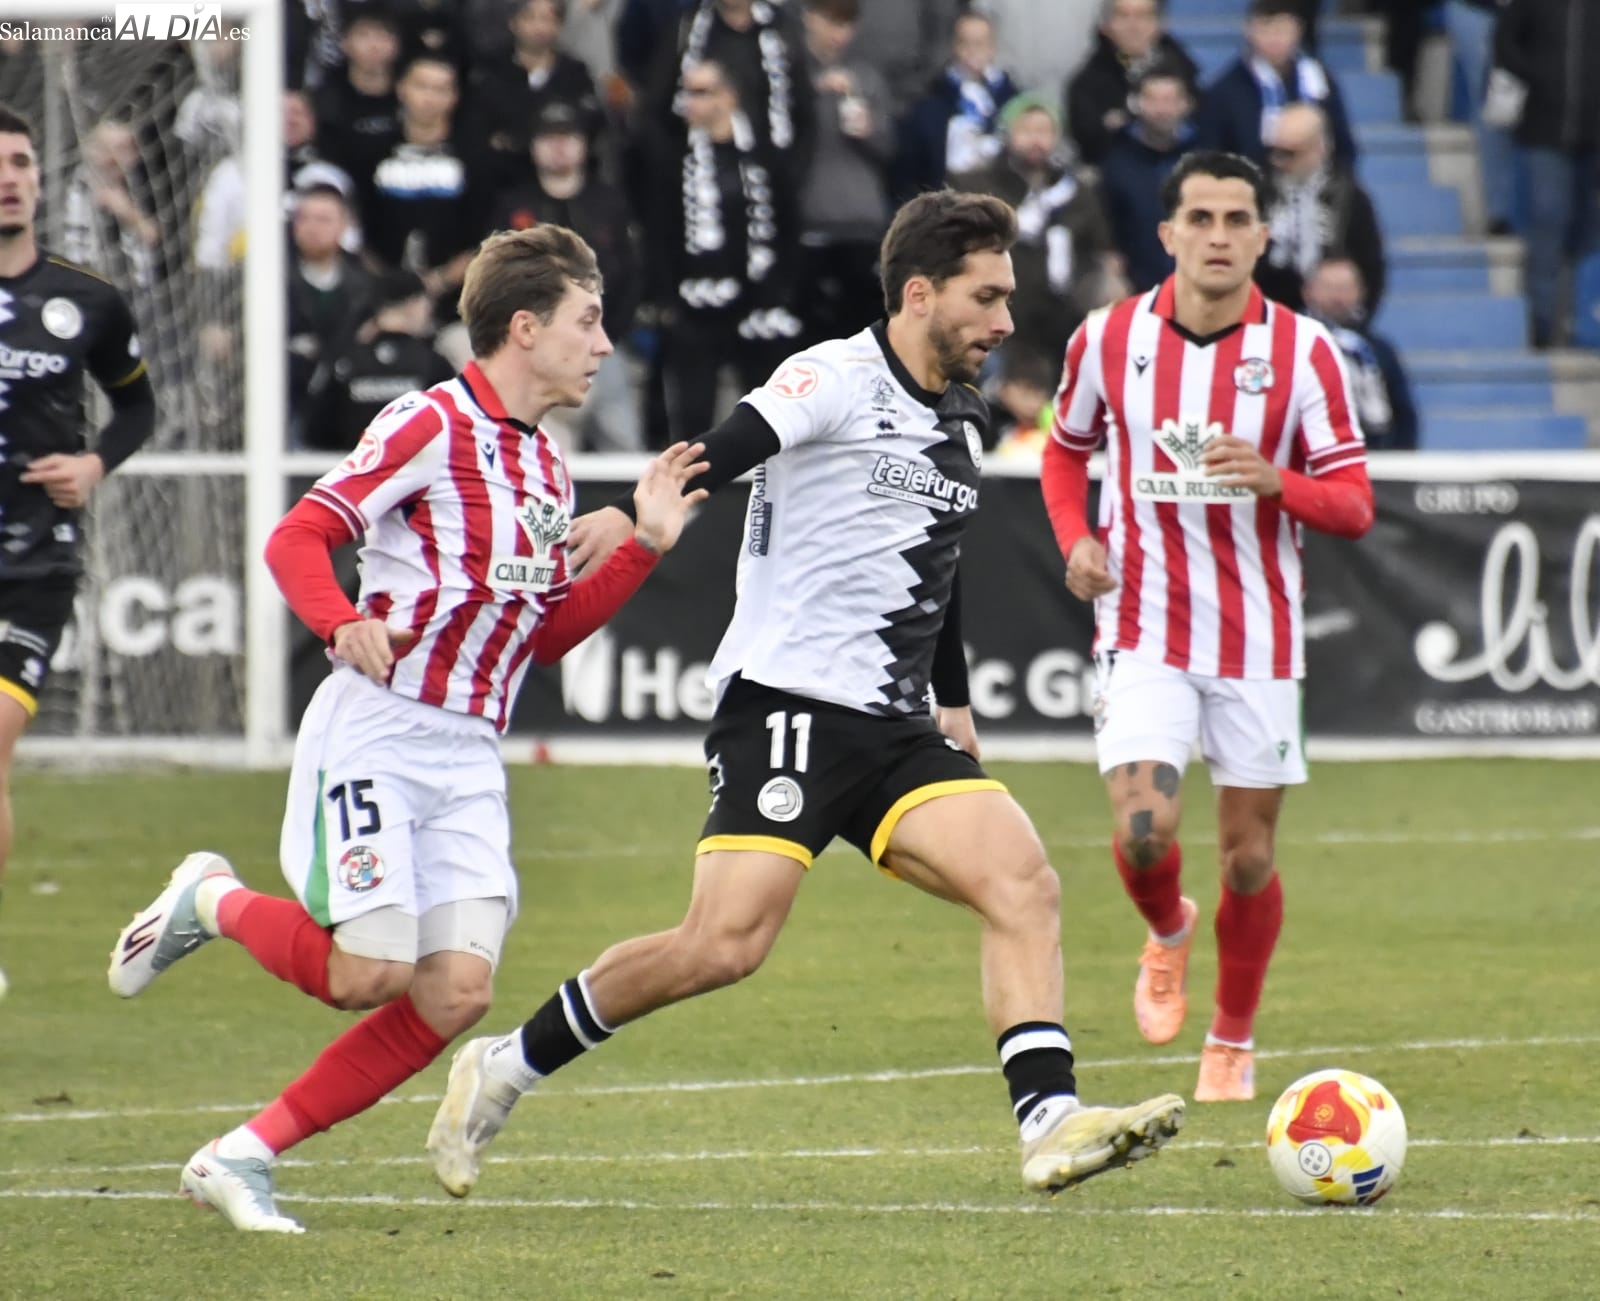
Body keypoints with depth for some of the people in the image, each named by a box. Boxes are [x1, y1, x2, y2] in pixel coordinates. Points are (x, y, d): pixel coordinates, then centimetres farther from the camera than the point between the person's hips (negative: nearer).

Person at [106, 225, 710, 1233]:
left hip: (470, 756, 7)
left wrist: (643, 545, 12)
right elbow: (297, 537, -11)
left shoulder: (546, 467, 17)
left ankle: (242, 1159, 0)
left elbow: (549, 633, 22)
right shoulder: (431, 424, -7)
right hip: (376, 729, -7)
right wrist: (343, 623, -31)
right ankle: (211, 902, 14)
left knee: (456, 992, -9)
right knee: (368, 971, -17)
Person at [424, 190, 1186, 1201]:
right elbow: (723, 453, -20)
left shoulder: (964, 423, 18)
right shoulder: (838, 380, -7)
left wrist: (954, 703, 30)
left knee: (1026, 885, -13)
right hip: (787, 707, -8)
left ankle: (1051, 1121, -20)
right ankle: (506, 1069, 1)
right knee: (725, 946, -16)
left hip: (895, 733, 8)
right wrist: (642, 513, -36)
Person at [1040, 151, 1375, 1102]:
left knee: (1248, 854, 5)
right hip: (1144, 627, 0)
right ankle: (1168, 934, 18)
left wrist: (1275, 482, -24)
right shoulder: (1110, 339, -2)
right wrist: (1076, 538, -1)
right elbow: (1067, 448, 18)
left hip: (1258, 632, 0)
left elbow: (1354, 506, -4)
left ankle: (1234, 1043, 26)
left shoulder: (1303, 350, -6)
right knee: (1143, 830, -17)